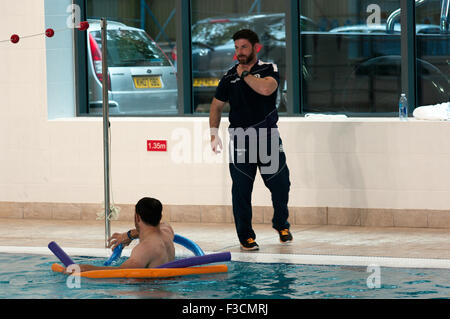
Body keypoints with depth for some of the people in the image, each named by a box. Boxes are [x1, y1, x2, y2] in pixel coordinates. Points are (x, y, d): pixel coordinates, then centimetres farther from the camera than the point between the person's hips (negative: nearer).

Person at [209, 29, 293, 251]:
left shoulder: (269, 70, 3)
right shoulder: (230, 76, 10)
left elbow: (266, 88, -19)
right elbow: (217, 105, 16)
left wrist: (245, 74, -8)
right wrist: (214, 134, 7)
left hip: (267, 135, -1)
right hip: (239, 137, 1)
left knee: (280, 183, 1)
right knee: (241, 189, -2)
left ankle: (281, 224, 26)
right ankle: (245, 235, 6)